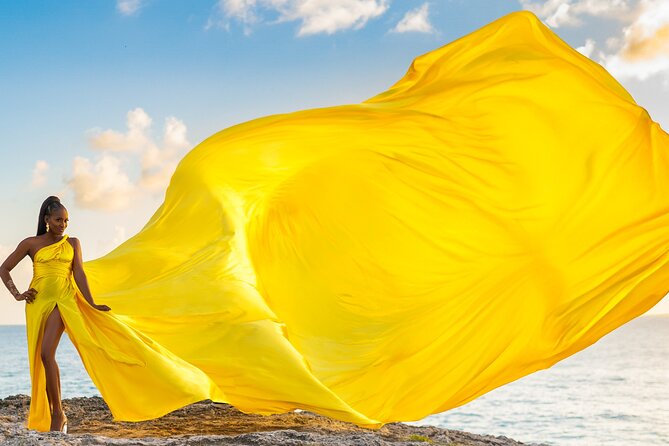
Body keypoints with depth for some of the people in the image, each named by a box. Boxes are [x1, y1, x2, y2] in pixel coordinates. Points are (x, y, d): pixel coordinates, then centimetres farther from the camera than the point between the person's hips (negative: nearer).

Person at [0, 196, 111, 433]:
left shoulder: (73, 243, 8)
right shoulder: (31, 244, 6)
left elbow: (79, 274, 1)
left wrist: (91, 304, -9)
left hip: (61, 301, -2)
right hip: (37, 302, 2)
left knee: (46, 353, -18)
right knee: (40, 357, 3)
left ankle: (58, 413, -11)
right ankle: (53, 414, 10)